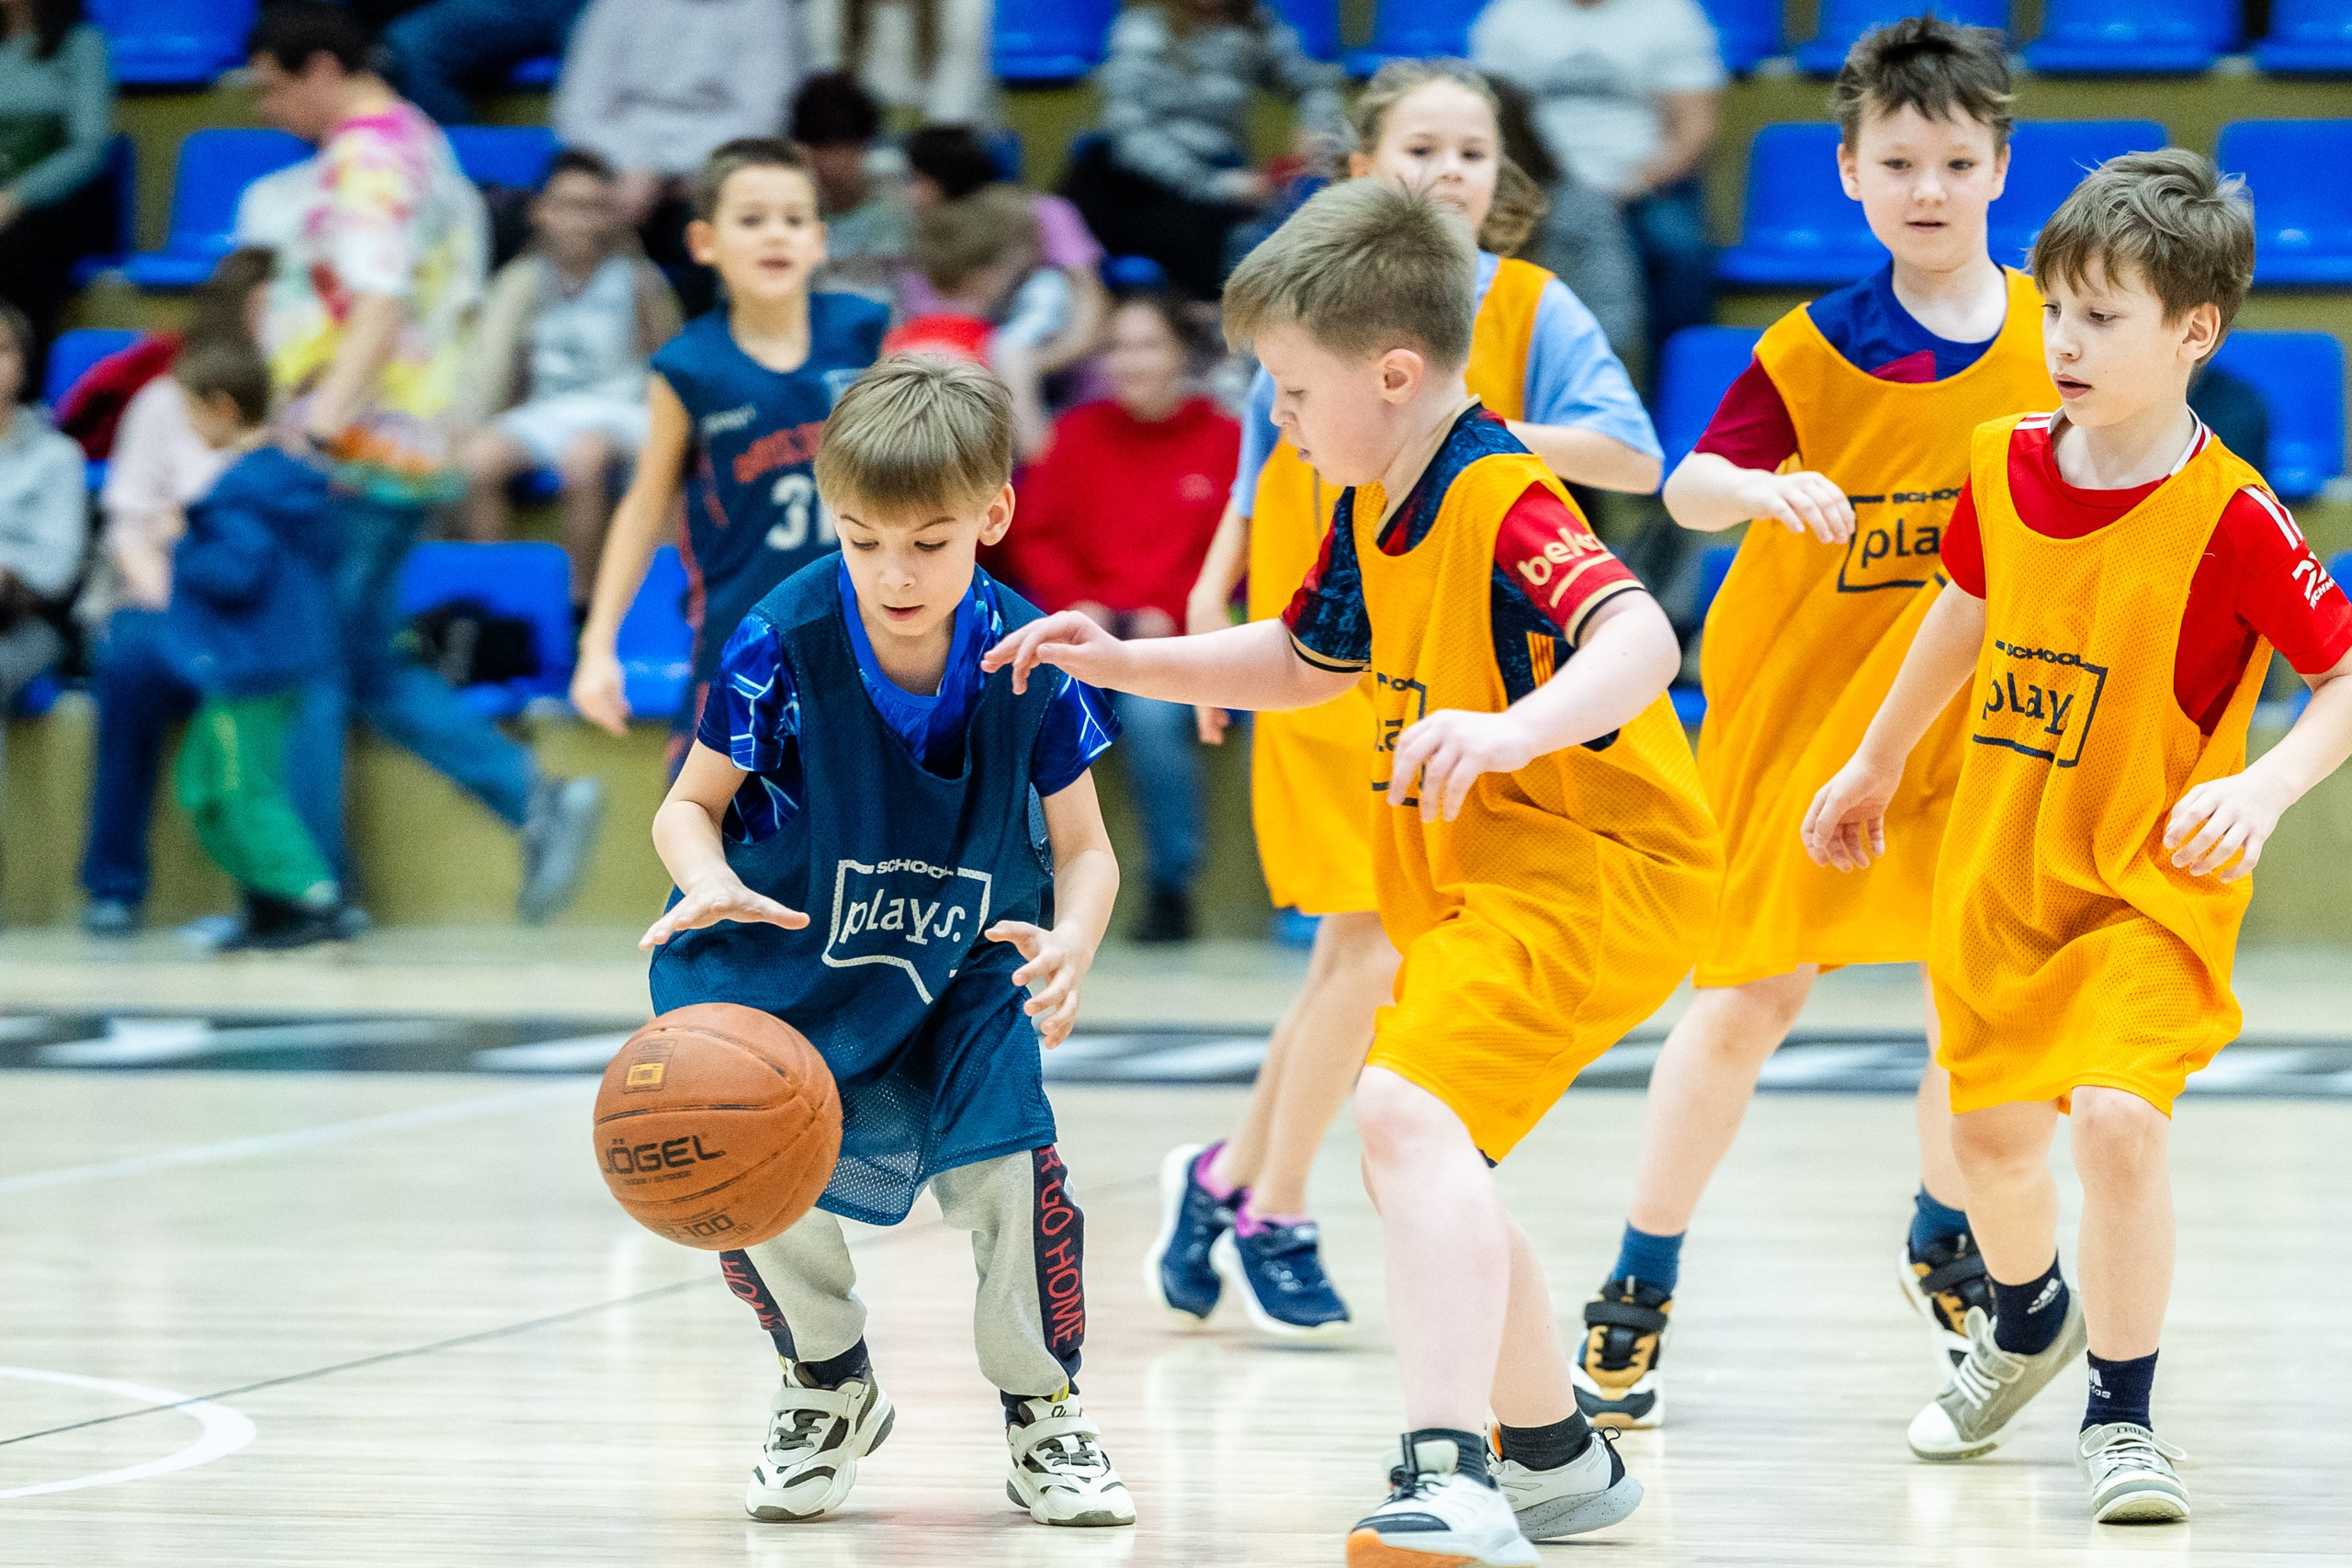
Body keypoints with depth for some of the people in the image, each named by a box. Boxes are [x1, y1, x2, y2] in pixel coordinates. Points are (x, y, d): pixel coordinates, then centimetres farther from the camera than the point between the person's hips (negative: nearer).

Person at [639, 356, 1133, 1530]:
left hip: (967, 970, 1)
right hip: (791, 957, 0)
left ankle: (1043, 1411, 6)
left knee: (1004, 1156, -20)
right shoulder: (783, 643, -21)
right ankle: (828, 1390, 14)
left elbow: (1084, 847, -5)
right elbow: (690, 804, -9)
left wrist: (1071, 939, -26)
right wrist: (713, 884, -32)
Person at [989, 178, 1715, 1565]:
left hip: (1589, 864, -11)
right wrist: (1128, 664, 17)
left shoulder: (1504, 502, -21)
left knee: (1407, 1114, -30)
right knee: (1427, 1166, 22)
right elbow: (1304, 662, 28)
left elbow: (1641, 638, -38)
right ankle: (1557, 1456, 42)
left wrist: (1514, 729, -55)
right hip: (1472, 878, 11)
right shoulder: (1374, 513, 10)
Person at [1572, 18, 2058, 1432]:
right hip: (1803, 705, -2)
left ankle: (1949, 1248, 30)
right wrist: (1763, 490, -42)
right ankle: (1639, 1291, 9)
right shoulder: (1817, 350, -10)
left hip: (1976, 722, 2)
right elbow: (1690, 484, -22)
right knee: (1751, 997, -2)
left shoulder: (2055, 335, -3)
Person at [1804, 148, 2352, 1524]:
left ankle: (2124, 1412, -3)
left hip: (2152, 883, -6)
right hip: (2000, 865, 6)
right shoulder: (2006, 468, -3)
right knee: (1991, 1123, 17)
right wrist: (1877, 765, 25)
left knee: (2115, 1116, -22)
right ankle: (2028, 1318, 50)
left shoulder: (2232, 519, -20)